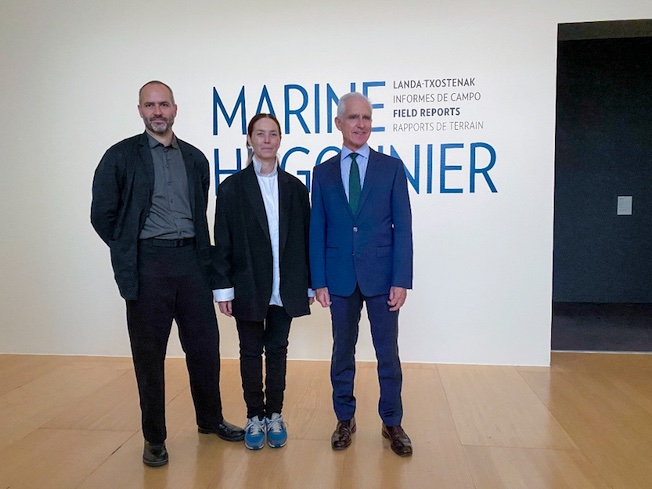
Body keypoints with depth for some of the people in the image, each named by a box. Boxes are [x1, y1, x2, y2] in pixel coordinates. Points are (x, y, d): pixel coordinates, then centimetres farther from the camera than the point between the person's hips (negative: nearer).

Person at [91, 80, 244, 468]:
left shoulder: (195, 158, 11)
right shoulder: (121, 156, 0)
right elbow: (103, 214, 2)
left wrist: (205, 257, 9)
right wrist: (129, 252, 2)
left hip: (191, 260, 3)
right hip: (147, 265, -3)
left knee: (205, 345, 9)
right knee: (150, 353, 6)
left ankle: (211, 420, 30)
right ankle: (155, 437, 22)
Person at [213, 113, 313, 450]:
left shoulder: (295, 187, 5)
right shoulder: (232, 187, 0)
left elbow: (305, 238, 5)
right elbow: (222, 242, -2)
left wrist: (309, 284, 5)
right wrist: (223, 288, -6)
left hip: (285, 288, 2)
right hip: (248, 286, -1)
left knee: (277, 350, 11)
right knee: (251, 352, 10)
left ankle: (274, 415, 26)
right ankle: (254, 416, 25)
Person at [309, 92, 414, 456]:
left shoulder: (392, 167, 2)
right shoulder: (323, 172, 6)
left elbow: (403, 227, -2)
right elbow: (317, 231, 4)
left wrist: (401, 280, -9)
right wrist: (319, 281, -1)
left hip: (381, 276, -1)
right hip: (340, 277, 2)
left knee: (388, 353, 8)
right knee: (343, 352, 12)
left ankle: (392, 423, 26)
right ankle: (345, 419, 30)